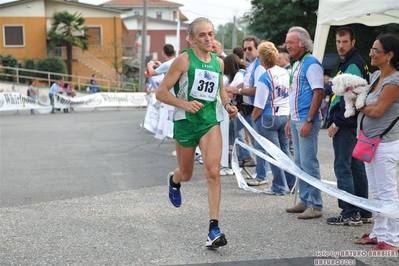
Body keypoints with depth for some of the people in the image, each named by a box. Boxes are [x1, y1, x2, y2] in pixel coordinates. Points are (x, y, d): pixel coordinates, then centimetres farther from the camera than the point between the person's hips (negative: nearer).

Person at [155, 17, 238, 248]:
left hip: (210, 121, 2)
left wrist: (227, 104, 7)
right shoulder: (184, 60, -8)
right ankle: (174, 180, 54)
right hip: (185, 121, -2)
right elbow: (161, 92, -9)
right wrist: (184, 104, -24)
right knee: (186, 175, 13)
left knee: (213, 171, -16)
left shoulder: (218, 62, 7)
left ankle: (214, 229, -15)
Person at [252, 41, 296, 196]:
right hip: (286, 115, 6)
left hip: (269, 118, -6)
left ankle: (279, 187, 9)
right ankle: (293, 183, 18)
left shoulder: (265, 78, -17)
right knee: (285, 150, 16)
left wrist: (253, 117, 0)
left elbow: (259, 105, -17)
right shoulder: (285, 73, 3)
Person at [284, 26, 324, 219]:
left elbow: (318, 93, -18)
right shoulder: (296, 65, 17)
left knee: (309, 163, -7)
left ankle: (315, 206, -2)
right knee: (300, 163, 13)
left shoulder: (311, 64, -12)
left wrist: (308, 121, -22)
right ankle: (305, 201, 21)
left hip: (307, 121, -10)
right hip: (296, 121, 10)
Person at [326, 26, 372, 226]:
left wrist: (336, 123, -18)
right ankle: (363, 212, 18)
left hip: (345, 124, -10)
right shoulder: (348, 62, 17)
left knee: (342, 167, -6)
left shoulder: (352, 65, -15)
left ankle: (350, 213, -3)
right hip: (352, 124, 10)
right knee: (356, 166, 12)